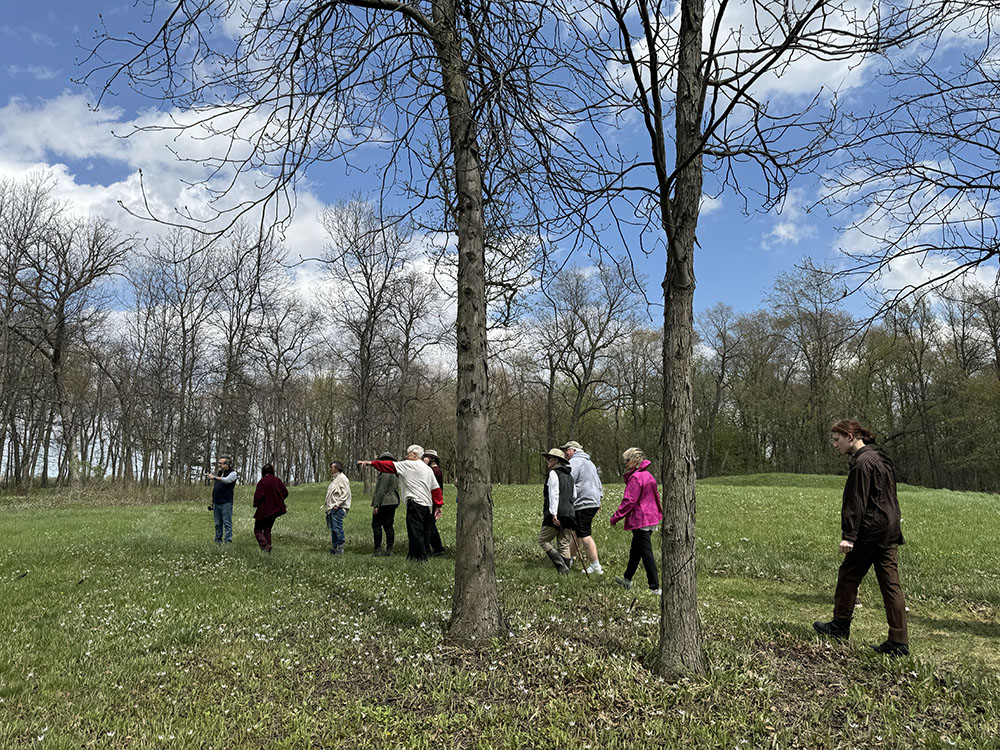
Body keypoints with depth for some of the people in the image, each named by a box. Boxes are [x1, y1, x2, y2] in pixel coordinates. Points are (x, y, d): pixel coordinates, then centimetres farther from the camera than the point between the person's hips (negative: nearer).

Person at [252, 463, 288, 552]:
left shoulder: (262, 482, -14)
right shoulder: (277, 480, 3)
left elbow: (259, 495, -19)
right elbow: (285, 492, 3)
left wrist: (256, 504, 0)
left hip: (264, 511, -6)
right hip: (275, 510, 6)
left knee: (257, 530, 5)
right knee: (267, 530, 17)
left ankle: (265, 546, -16)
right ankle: (267, 550, 12)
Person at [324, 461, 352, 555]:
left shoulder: (342, 478, -8)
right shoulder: (334, 479, 22)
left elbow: (346, 493, -16)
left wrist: (337, 504, -20)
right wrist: (327, 505, 18)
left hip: (338, 508, -10)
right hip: (331, 508, 10)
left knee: (337, 528, -11)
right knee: (332, 529, 11)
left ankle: (340, 549, -7)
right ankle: (334, 548, 17)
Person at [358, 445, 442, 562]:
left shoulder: (410, 465, -2)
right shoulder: (428, 469, 20)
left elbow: (390, 465, -2)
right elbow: (436, 489, 19)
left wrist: (371, 463, 3)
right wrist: (438, 505, 21)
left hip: (416, 503, -8)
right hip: (428, 505, 8)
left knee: (415, 533, -7)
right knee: (423, 533, 12)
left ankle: (419, 557, -8)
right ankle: (423, 556, 15)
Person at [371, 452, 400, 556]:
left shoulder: (386, 473, -15)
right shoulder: (395, 474, 16)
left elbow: (381, 491, -19)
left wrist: (376, 505, -18)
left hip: (383, 503, -9)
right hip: (393, 503, 9)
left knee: (376, 525, -2)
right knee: (388, 526, 10)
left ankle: (378, 550, -3)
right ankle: (389, 550, 9)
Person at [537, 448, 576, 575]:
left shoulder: (553, 473, -7)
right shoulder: (569, 475, 18)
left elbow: (554, 494, -16)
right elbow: (573, 495, 20)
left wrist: (554, 513, -21)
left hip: (556, 516, -8)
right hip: (569, 513, 8)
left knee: (543, 540, 1)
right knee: (564, 544, 11)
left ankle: (562, 566, -9)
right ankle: (566, 568, 9)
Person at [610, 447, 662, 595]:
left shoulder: (635, 477, -18)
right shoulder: (648, 475, 11)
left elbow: (629, 501, -20)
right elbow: (655, 496, 19)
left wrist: (615, 517, -13)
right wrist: (659, 512, 29)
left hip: (640, 520, -10)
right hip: (651, 518, 10)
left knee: (646, 552, -5)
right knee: (635, 550, 20)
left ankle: (655, 588, -2)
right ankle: (627, 580, 33)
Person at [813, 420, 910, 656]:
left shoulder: (862, 463, -14)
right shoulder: (881, 459, 16)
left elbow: (856, 503, -18)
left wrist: (848, 535, -19)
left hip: (870, 532, -9)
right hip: (890, 531, 9)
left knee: (848, 575, 6)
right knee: (891, 584, 7)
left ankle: (840, 626, 19)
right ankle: (899, 642, 7)